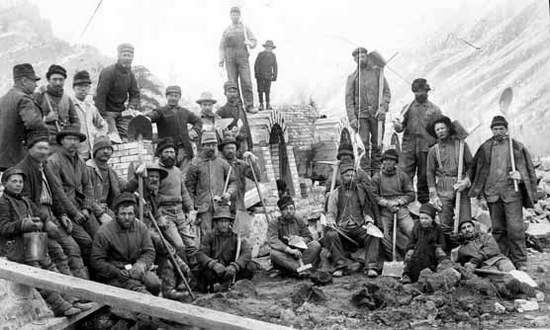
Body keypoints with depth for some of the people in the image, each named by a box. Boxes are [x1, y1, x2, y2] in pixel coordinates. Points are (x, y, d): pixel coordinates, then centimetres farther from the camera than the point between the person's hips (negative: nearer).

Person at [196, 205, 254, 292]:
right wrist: (214, 264, -35)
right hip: (214, 273, -1)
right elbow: (201, 255, -14)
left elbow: (247, 253, -15)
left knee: (250, 268, -23)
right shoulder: (210, 237, 0)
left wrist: (234, 266, -33)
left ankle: (222, 285, -20)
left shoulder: (236, 237, 1)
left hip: (230, 271, 2)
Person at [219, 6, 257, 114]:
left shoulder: (245, 28, 14)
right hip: (230, 59, 1)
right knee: (232, 83, -3)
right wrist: (221, 59, -1)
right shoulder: (226, 30, 15)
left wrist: (250, 43, -18)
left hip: (243, 58, -1)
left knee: (246, 82, -11)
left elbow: (253, 41, 7)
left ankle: (249, 106, -10)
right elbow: (222, 46, 12)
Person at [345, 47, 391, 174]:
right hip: (361, 114, -1)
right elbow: (349, 99, 2)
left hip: (377, 114, 1)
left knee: (377, 145, 4)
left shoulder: (377, 72, 9)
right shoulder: (352, 77, 7)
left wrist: (383, 107, -12)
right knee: (363, 145, -7)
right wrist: (352, 118, -9)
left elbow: (386, 91, 5)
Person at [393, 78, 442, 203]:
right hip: (408, 147, 1)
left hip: (426, 149, -1)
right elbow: (401, 127, 9)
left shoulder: (435, 110, 8)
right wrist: (398, 126, -15)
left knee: (424, 178, 5)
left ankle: (424, 204, 15)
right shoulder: (408, 107, 12)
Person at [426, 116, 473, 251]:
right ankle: (447, 253, 8)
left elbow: (471, 165, 8)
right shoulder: (433, 150, 8)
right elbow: (430, 173, 8)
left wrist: (466, 181, -8)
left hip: (461, 188, 0)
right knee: (445, 225, -1)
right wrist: (433, 195, 1)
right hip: (443, 190, 0)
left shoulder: (461, 144, 7)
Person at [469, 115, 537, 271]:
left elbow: (528, 169, 6)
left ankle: (520, 262, 3)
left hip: (512, 192, -3)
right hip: (492, 193, 3)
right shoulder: (485, 148, 8)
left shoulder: (517, 147, 2)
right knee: (497, 229, 9)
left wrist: (519, 175, -14)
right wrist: (478, 188, 13)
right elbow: (475, 168, 19)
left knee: (515, 228, -7)